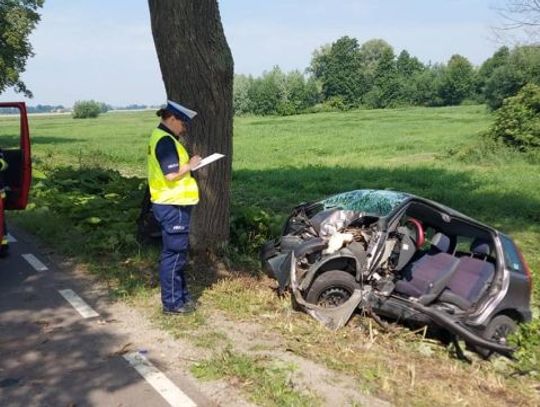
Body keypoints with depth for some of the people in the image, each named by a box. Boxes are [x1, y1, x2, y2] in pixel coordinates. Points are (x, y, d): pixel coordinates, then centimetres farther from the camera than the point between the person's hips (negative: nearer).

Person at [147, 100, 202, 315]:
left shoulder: (161, 137, 16)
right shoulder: (166, 141, -18)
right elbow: (171, 174, -26)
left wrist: (188, 164, 10)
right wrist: (190, 165, -12)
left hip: (171, 204, 11)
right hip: (173, 206, -11)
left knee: (176, 253, 18)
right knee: (174, 254, -2)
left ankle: (181, 294, 28)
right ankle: (172, 302, 7)